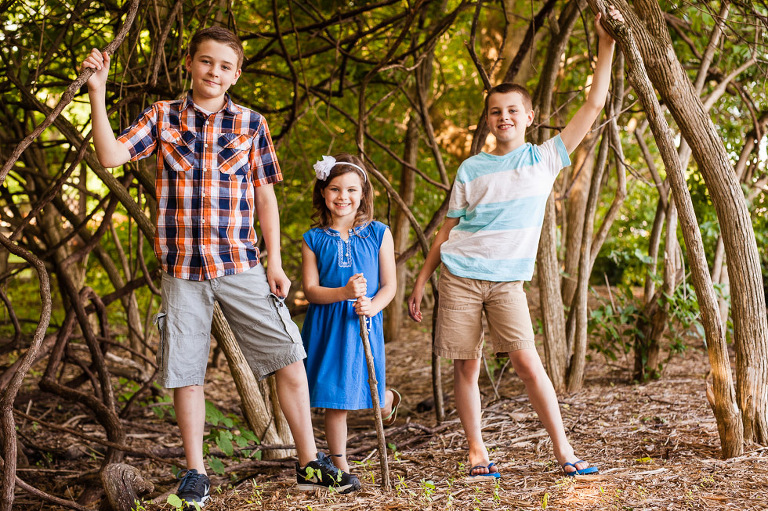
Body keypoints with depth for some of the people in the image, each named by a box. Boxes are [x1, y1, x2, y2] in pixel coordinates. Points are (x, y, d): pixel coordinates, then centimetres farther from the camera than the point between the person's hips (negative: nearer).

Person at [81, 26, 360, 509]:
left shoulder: (251, 123, 6)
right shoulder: (162, 117, 4)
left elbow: (265, 195, 8)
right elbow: (111, 155, -8)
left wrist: (274, 262, 3)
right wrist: (97, 93, -15)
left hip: (241, 265, 0)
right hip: (183, 266, 0)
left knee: (290, 356, -4)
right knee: (186, 372, 5)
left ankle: (310, 462, 8)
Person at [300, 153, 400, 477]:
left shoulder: (378, 234, 2)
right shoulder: (313, 240, 2)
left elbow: (389, 284, 2)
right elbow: (311, 290, -4)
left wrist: (373, 305, -19)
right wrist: (344, 293, -22)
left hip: (364, 326, 0)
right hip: (326, 327, 0)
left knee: (365, 394, 6)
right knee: (333, 400, 2)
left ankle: (388, 399, 44)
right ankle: (339, 463, 16)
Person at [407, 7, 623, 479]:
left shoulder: (545, 159, 5)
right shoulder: (472, 170, 7)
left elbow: (594, 105, 3)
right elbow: (447, 230, 11)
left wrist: (606, 45, -1)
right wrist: (422, 279, 8)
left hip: (508, 281, -1)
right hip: (459, 276, 1)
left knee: (528, 362, -11)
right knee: (467, 368, 1)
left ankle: (565, 451, -4)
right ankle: (477, 452, 12)